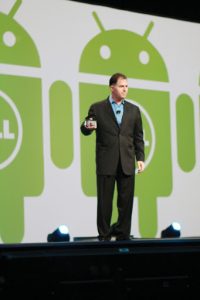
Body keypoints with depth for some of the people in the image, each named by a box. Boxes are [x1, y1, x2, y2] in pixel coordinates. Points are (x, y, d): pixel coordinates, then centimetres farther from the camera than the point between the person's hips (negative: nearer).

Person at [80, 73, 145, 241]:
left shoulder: (134, 110, 12)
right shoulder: (97, 108, 5)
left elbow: (138, 137, 12)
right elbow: (85, 130, 7)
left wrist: (140, 158, 3)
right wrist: (87, 126, -17)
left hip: (127, 164, 2)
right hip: (106, 163, -2)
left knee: (126, 202, 2)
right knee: (105, 202, 0)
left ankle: (123, 236, 10)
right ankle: (104, 237, 8)